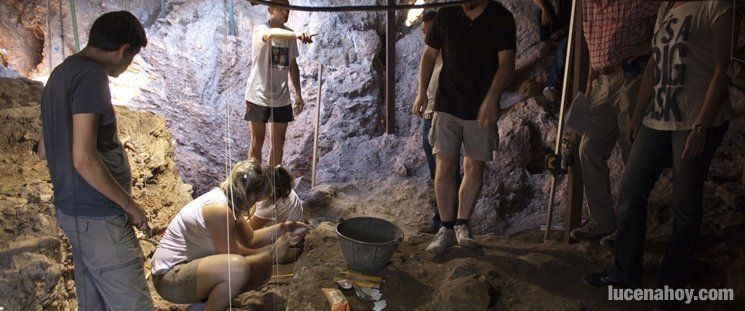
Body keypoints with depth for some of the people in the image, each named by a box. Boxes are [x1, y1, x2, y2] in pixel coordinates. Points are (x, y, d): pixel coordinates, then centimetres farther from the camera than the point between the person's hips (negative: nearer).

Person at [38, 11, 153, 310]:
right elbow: (84, 159, -23)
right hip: (99, 218, -10)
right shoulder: (90, 76, -17)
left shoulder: (61, 74, 13)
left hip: (72, 211, 10)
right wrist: (131, 206, -13)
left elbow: (45, 150, 20)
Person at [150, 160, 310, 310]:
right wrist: (272, 255, -14)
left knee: (262, 270, 4)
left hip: (192, 265, 10)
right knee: (239, 267, -35)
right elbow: (233, 258, -22)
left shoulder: (225, 198, 3)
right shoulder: (219, 209, -27)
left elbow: (250, 239, 11)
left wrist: (283, 228, 0)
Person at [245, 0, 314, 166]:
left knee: (278, 143, 11)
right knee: (257, 143, 7)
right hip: (258, 97, -5)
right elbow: (271, 34, -38)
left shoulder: (289, 35, 6)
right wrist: (296, 35, -56)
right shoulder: (260, 29, -13)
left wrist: (298, 94, 11)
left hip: (281, 98, 5)